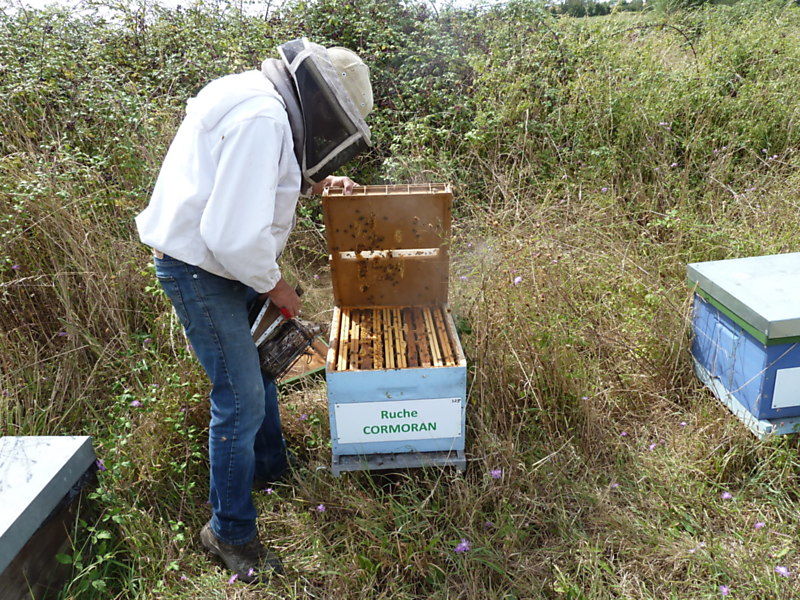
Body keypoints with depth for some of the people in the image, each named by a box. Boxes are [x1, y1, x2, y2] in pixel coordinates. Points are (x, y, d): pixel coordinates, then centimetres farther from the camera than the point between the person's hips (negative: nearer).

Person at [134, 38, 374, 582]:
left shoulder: (263, 103, 8)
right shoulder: (262, 118, -25)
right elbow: (234, 235, -32)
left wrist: (317, 181, 10)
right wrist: (274, 284, -14)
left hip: (225, 261, 11)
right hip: (200, 269, -11)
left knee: (260, 360, 23)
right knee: (241, 402, -3)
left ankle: (270, 467, 44)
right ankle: (230, 532, 17)